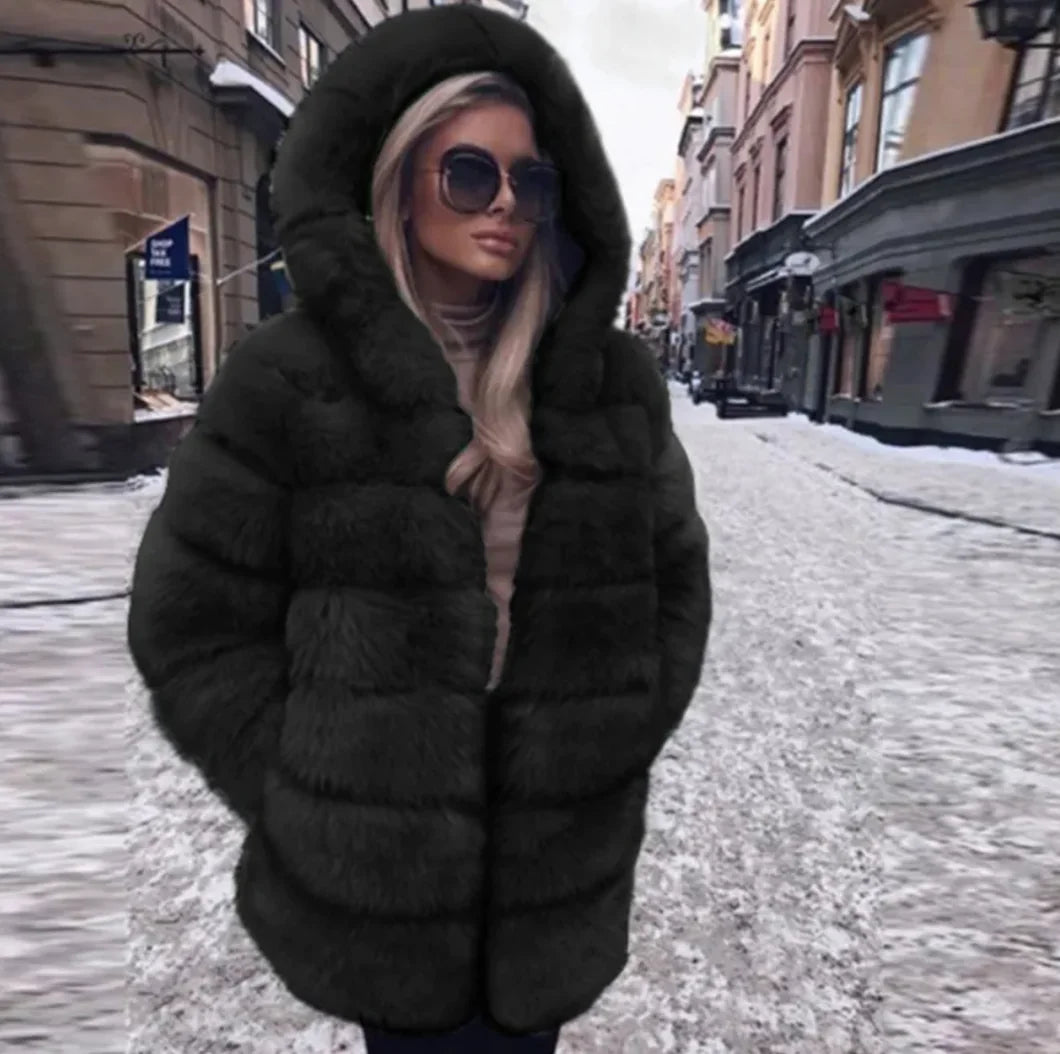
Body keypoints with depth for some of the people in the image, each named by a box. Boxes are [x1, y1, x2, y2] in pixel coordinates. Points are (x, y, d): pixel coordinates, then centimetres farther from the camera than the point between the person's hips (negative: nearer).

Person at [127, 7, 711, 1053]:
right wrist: (311, 814, -7)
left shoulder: (613, 376, 0)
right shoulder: (288, 378, -9)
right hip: (375, 854, -2)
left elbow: (671, 576, 6)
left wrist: (611, 754, -1)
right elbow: (198, 622, -6)